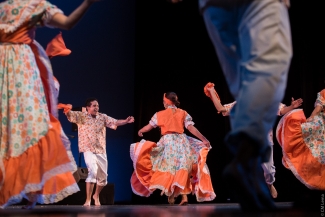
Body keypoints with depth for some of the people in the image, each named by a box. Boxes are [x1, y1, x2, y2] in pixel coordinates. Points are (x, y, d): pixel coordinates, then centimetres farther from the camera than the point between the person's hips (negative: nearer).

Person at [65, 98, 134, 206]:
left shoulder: (102, 117, 6)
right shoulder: (81, 116, -4)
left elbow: (114, 122, 1)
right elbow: (71, 115, -19)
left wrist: (126, 121, -16)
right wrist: (67, 111, -42)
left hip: (101, 150, 5)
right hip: (89, 150, -5)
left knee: (103, 176, 13)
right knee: (92, 171, -26)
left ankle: (96, 196, 40)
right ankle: (88, 200, -20)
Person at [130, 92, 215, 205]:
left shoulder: (160, 114, 6)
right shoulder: (183, 113, 8)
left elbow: (149, 126, 14)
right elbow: (191, 128, -2)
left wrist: (140, 131, 35)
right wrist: (204, 140, -1)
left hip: (168, 142, -2)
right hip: (182, 141, 2)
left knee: (169, 168, 6)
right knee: (183, 168, 3)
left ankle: (171, 195, 0)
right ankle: (184, 196, -6)